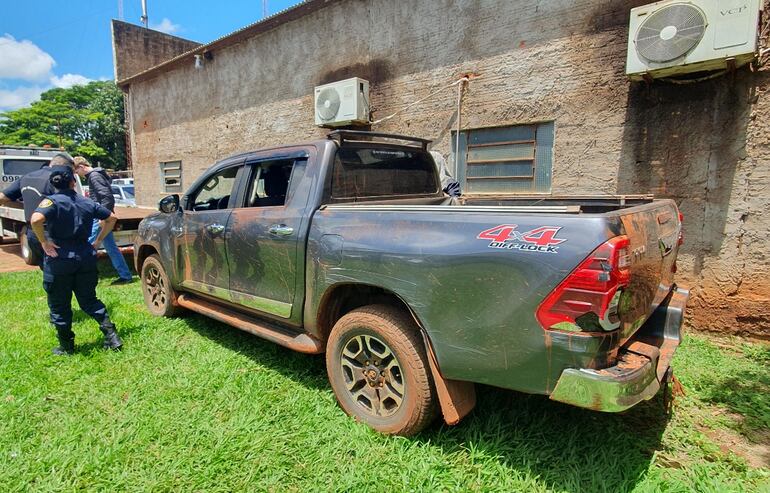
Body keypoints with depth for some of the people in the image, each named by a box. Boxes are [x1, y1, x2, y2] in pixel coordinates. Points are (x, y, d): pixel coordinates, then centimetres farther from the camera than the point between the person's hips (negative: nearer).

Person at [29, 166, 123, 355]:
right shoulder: (87, 203, 6)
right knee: (89, 300, 17)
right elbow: (111, 218, 14)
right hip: (86, 258, 4)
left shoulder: (51, 201, -9)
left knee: (59, 306, 12)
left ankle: (66, 346, 22)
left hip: (59, 260, -4)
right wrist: (98, 240, 14)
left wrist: (44, 242, -14)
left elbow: (35, 220, -28)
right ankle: (112, 336, 7)